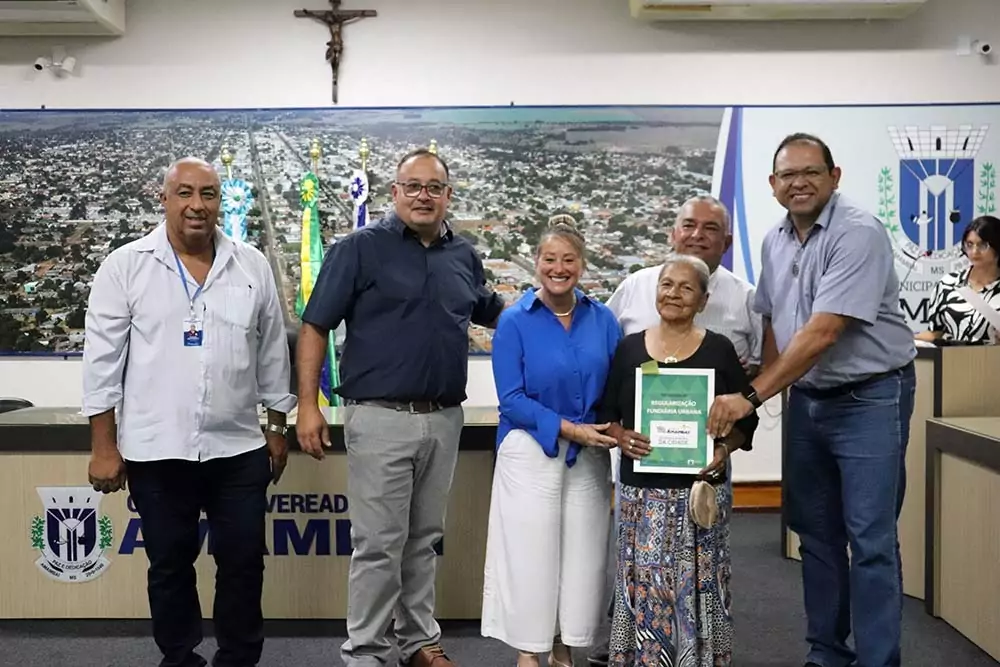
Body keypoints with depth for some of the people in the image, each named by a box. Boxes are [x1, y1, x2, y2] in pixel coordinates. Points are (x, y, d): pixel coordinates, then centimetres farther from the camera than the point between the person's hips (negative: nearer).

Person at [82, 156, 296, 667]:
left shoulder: (252, 266, 3)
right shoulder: (125, 265, -3)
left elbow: (273, 354, 9)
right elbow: (102, 360, -2)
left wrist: (277, 428, 11)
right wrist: (104, 447, -4)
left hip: (238, 449, 2)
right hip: (155, 451, -1)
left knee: (243, 562, 9)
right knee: (169, 566, 13)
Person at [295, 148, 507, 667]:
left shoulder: (464, 255, 10)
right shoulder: (360, 248, -5)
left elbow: (490, 312, 28)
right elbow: (315, 328, -6)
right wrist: (308, 404, -13)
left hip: (444, 419, 5)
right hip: (381, 418, -5)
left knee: (425, 539, 16)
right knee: (379, 545, 1)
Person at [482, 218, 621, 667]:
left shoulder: (603, 319, 3)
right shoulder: (515, 321, -7)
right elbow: (511, 398, -11)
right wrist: (569, 429, -18)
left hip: (589, 456, 4)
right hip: (531, 453, -3)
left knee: (581, 554, 9)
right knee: (531, 553, 3)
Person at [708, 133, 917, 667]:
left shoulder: (858, 233, -18)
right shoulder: (774, 242, 6)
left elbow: (823, 332, -25)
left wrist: (751, 397, -25)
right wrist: (767, 389, 5)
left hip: (869, 396, -7)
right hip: (806, 397, 7)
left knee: (870, 540, -5)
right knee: (815, 531, 14)